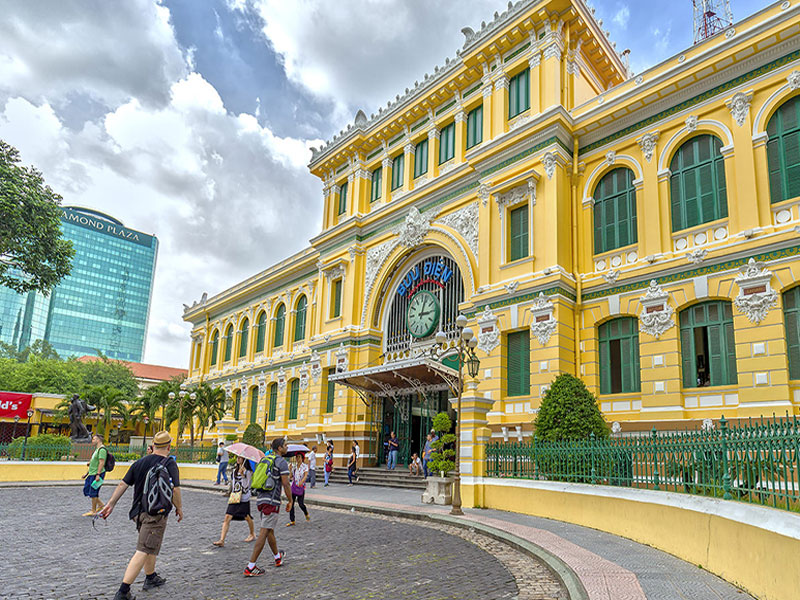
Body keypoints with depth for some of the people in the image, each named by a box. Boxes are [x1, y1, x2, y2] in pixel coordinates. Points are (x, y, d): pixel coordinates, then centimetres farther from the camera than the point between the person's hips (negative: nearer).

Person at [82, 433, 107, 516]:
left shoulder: (102, 449, -16)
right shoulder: (97, 449, 18)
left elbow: (101, 463, -22)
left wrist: (98, 475, -26)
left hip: (97, 474, -10)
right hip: (91, 474, 10)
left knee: (93, 492, -4)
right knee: (86, 490, 13)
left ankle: (93, 511, 6)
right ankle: (100, 504, 20)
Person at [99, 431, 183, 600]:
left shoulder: (139, 462, 7)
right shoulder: (170, 464, -10)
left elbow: (122, 485, 4)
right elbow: (175, 490, -16)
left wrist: (111, 504, 10)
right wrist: (179, 508, -2)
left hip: (138, 511, 7)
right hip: (156, 513, -7)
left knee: (150, 546, 25)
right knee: (143, 552, -6)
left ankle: (151, 578, 39)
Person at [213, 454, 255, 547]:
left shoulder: (248, 472, -9)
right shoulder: (234, 470, 9)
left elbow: (246, 486, -18)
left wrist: (242, 474, -24)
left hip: (244, 498, -5)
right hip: (234, 497, 5)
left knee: (247, 517, 9)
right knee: (227, 517, -8)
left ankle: (252, 534, 32)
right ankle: (222, 540, -10)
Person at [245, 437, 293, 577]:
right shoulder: (282, 462, -10)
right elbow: (285, 484, -14)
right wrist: (290, 501, -3)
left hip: (261, 499, 9)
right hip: (271, 501, -9)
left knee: (270, 530, 19)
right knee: (264, 532, -6)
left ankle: (278, 557, 37)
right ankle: (250, 567, -7)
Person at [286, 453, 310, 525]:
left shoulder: (305, 466, -4)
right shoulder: (293, 466, 6)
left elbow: (305, 476, -16)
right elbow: (290, 476, 5)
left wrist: (301, 481, -35)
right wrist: (290, 469, -10)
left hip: (301, 487, -3)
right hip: (293, 486, 3)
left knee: (301, 504, -2)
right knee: (291, 503, -2)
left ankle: (306, 514, 29)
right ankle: (292, 521, 7)